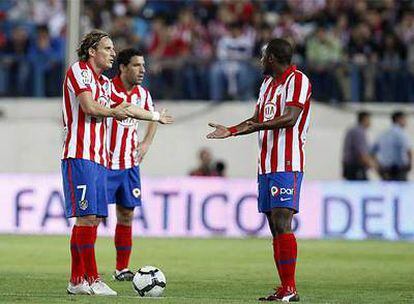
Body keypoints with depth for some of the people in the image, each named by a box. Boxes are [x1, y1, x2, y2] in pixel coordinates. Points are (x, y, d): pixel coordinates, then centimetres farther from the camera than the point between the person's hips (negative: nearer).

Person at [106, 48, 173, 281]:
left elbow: (153, 117, 25)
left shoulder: (143, 94, 8)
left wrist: (147, 142, 10)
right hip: (105, 163, -6)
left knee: (127, 215, 10)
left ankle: (122, 268, 18)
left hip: (130, 165, 6)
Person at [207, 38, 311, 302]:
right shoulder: (268, 82, 20)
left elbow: (290, 118, -20)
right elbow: (258, 119, 29)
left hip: (287, 165, -9)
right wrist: (230, 131, 23)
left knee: (282, 223, -16)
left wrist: (259, 125, -28)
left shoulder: (298, 80, -8)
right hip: (267, 166, 9)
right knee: (274, 227, 5)